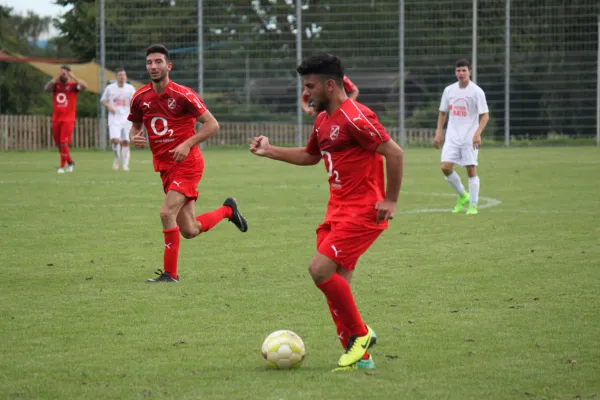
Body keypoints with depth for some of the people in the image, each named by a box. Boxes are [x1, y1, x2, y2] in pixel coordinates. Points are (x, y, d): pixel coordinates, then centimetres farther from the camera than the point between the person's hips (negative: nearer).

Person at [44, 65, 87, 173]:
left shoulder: (73, 86, -1)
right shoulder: (55, 85, 7)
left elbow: (84, 86, -20)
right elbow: (46, 88, -14)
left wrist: (73, 77, -17)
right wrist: (57, 77, -18)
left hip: (68, 120, -4)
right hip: (56, 119, 4)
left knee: (64, 143, -12)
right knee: (59, 144, 10)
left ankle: (62, 166, -6)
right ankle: (70, 162, 29)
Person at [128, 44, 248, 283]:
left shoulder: (182, 95, -13)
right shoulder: (140, 98, 3)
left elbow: (212, 124, -10)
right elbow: (135, 127, 18)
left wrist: (188, 144, -21)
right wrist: (134, 137, -6)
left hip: (187, 164, -6)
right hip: (165, 167, 6)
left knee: (167, 213, -20)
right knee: (189, 231, 7)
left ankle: (170, 274, -7)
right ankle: (228, 210, 36)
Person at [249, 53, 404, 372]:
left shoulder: (354, 117, -17)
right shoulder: (323, 120, 14)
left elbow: (394, 152, -19)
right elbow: (310, 156, 32)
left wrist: (390, 200, -18)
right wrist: (269, 151, 23)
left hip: (362, 211, -10)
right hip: (337, 210, 10)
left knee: (320, 269, -18)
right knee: (336, 284, 4)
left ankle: (360, 334, -1)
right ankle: (359, 356, 10)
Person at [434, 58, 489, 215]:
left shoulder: (477, 91, -6)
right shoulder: (449, 90, 7)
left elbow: (485, 115, -8)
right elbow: (443, 112, 17)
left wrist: (478, 133, -21)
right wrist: (439, 132, 7)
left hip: (469, 138, -4)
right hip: (452, 137, 4)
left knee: (471, 169, -3)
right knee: (446, 167, -8)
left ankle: (473, 205, 6)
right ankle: (462, 196, 13)